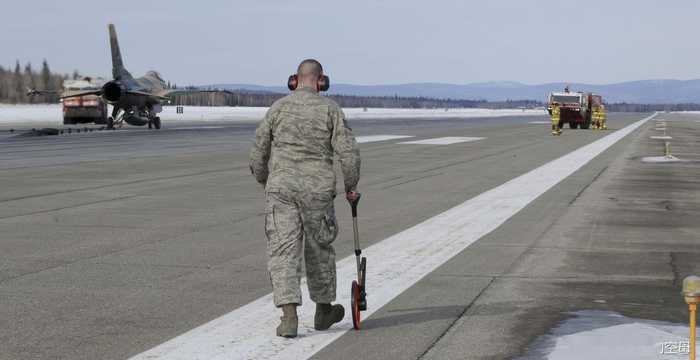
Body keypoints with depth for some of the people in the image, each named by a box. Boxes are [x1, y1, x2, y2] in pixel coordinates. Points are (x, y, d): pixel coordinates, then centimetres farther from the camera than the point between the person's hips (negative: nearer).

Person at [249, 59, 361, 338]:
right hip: (317, 189, 0)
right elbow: (348, 151, -6)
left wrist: (263, 180, 24)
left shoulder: (278, 107, 3)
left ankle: (289, 313, -15)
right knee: (319, 249, 15)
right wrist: (351, 185, 7)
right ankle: (323, 310, 29)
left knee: (283, 251, -1)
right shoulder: (330, 109, -1)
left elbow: (259, 150, 7)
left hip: (281, 187, 0)